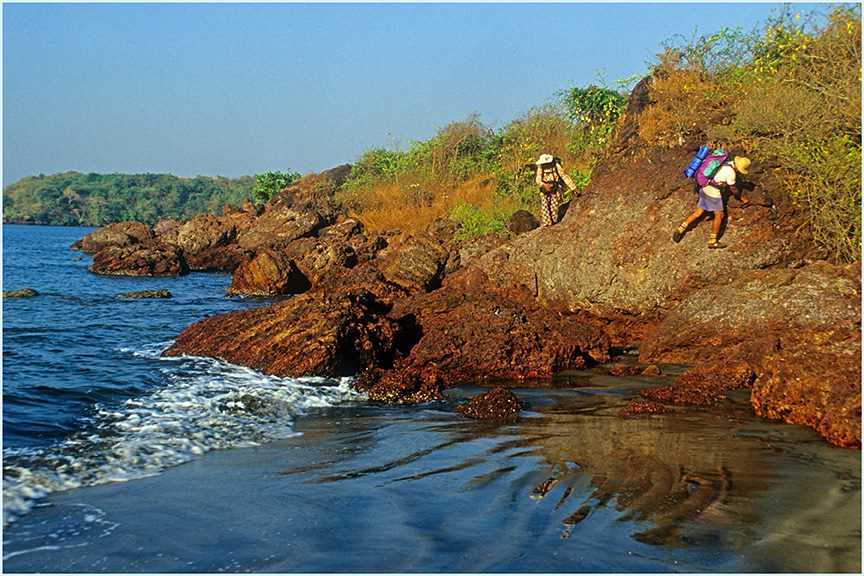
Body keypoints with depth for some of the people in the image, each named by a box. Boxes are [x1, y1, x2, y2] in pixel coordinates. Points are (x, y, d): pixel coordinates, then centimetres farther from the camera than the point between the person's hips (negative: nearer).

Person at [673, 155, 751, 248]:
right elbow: (733, 189, -3)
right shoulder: (731, 173, -19)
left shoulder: (728, 163, 9)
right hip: (713, 192, -9)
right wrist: (741, 197, 14)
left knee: (698, 212, 12)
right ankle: (712, 241, 7)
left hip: (705, 188, 9)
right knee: (719, 215, 2)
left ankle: (680, 230, 3)